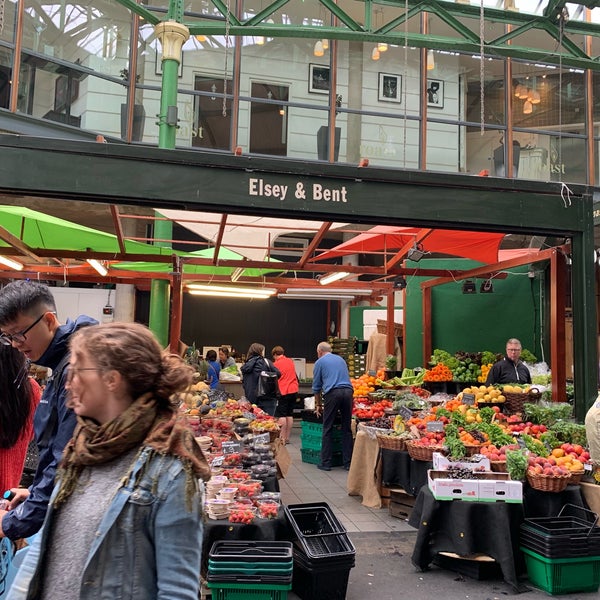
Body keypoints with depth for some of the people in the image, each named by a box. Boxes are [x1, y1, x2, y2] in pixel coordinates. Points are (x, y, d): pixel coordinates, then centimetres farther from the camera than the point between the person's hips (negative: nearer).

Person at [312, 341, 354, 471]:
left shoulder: (320, 362, 13)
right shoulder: (341, 359, 26)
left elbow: (316, 386, 15)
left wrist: (318, 405, 27)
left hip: (332, 393, -4)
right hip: (348, 391, 4)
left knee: (328, 429, 3)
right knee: (347, 429, 9)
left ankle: (326, 463, 5)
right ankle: (348, 463, 11)